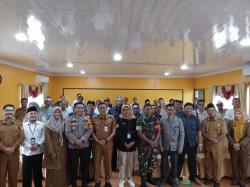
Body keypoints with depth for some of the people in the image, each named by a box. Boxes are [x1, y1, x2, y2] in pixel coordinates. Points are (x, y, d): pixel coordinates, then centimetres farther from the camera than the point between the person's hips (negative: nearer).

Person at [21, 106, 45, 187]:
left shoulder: (42, 125, 2)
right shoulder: (23, 125, 3)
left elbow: (43, 137, -1)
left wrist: (38, 144, -16)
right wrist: (29, 146, -13)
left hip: (38, 152, 0)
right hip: (26, 152, 0)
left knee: (37, 172, 11)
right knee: (26, 173, 6)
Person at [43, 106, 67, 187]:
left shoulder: (63, 123, 7)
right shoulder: (49, 124, -7)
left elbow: (65, 136, 10)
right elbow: (48, 139, -11)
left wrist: (66, 148, 2)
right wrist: (51, 152, -16)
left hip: (62, 149, 4)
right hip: (53, 149, -4)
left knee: (62, 170, 11)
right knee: (53, 171, 4)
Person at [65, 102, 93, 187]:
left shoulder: (88, 118, 3)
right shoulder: (69, 119, 1)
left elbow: (90, 130, -7)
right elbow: (67, 132, -7)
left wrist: (82, 140, -18)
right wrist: (76, 141, -17)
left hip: (85, 146, 1)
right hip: (73, 146, -1)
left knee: (85, 166, 11)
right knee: (73, 167, 10)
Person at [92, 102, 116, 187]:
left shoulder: (111, 118, 0)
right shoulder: (94, 119, 2)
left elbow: (113, 131, 0)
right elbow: (92, 131, 2)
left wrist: (106, 140, -10)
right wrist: (97, 141, -11)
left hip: (108, 144, 0)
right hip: (97, 144, 1)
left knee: (108, 163, 8)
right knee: (97, 163, 8)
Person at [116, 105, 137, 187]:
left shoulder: (134, 120, 4)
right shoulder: (119, 120, -3)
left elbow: (137, 132, 2)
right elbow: (118, 133, -10)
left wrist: (133, 142, -10)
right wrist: (124, 143, -15)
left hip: (132, 144, 3)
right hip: (122, 144, -3)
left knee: (130, 163, 13)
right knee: (122, 163, 2)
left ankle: (129, 178, 28)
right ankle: (122, 179, 17)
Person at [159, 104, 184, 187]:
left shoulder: (179, 120, -6)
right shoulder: (162, 120, -5)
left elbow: (182, 134, -4)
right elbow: (160, 133, -2)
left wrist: (180, 147, -6)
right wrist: (160, 145, -6)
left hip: (175, 146, 0)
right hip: (165, 146, 0)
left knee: (174, 163, 12)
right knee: (164, 163, 10)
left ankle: (173, 179, 34)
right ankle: (163, 179, 31)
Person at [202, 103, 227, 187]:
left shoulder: (221, 121, -6)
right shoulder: (204, 121, 1)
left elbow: (223, 134, -9)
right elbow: (203, 133, -1)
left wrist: (215, 140, -19)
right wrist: (211, 139, -16)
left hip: (217, 146, -2)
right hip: (207, 145, 3)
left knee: (217, 163, 4)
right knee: (208, 162, 13)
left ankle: (217, 180, 19)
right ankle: (209, 177, 30)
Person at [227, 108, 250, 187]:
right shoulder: (230, 123, 4)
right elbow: (228, 134, 0)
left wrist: (239, 144, -17)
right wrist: (233, 144, -13)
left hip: (243, 147, -1)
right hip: (233, 147, 1)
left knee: (243, 165, 5)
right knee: (234, 164, 9)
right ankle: (235, 180, 23)